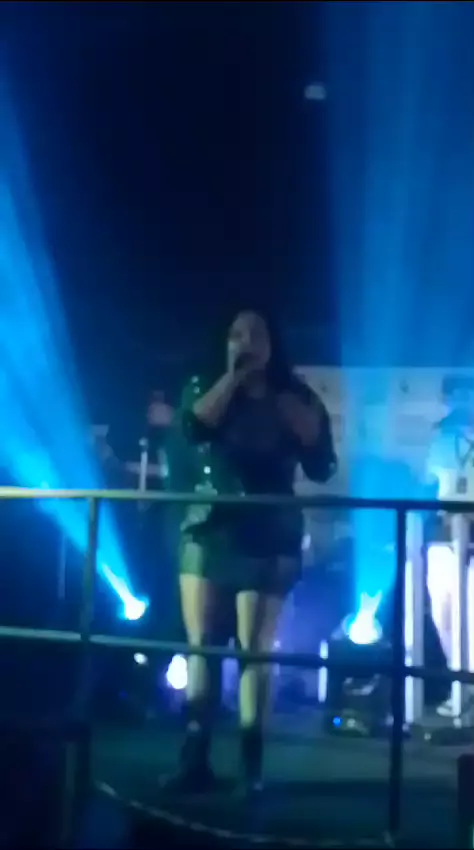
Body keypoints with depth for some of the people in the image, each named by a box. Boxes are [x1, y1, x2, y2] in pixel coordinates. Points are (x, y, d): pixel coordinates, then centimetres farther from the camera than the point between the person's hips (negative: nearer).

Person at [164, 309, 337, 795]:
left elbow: (321, 468, 2)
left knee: (254, 651, -6)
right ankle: (195, 759, 3)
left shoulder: (296, 400, 7)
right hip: (208, 531, 2)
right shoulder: (204, 389, 9)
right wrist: (232, 377, -10)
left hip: (267, 538, -1)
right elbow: (192, 430, -13)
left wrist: (307, 422, -12)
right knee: (198, 646, -1)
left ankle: (251, 766, -3)